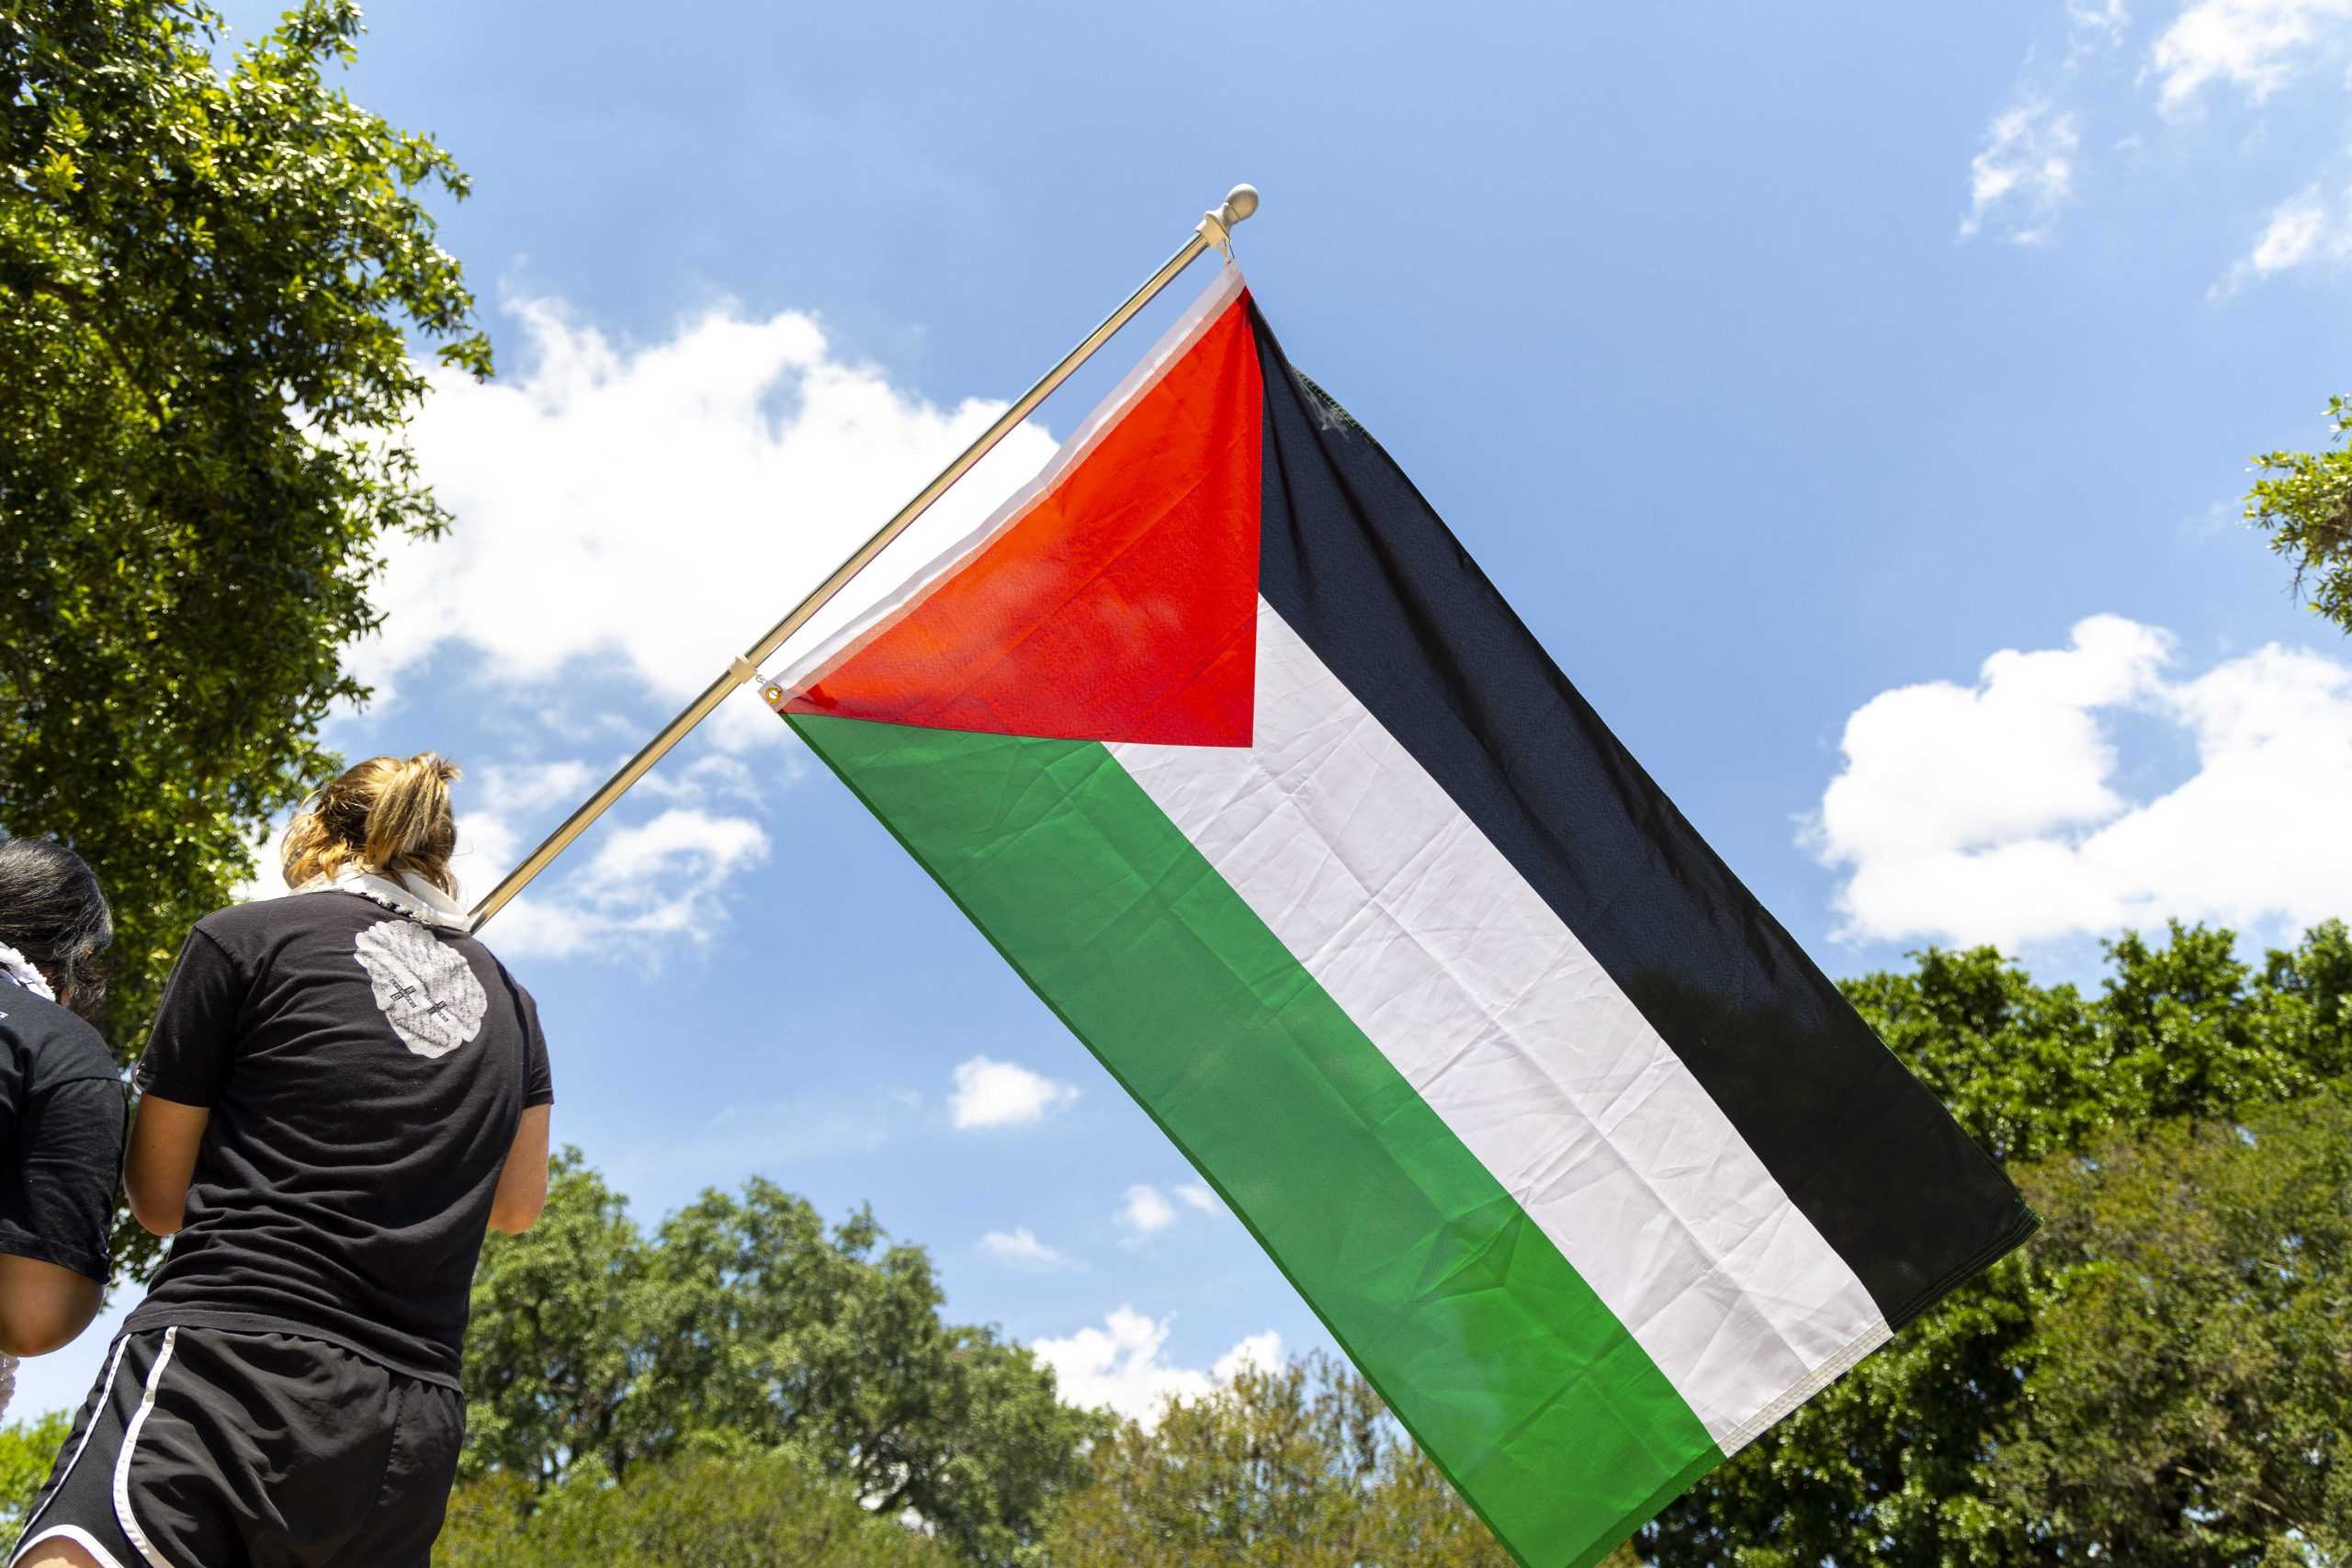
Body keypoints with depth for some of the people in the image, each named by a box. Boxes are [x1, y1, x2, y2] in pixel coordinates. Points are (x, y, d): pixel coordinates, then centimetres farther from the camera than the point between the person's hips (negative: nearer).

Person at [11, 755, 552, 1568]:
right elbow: (518, 1207, 27)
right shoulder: (510, 1003, 17)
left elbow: (158, 1201, 8)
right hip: (414, 1428, 6)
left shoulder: (245, 938, 4)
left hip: (233, 1359, -5)